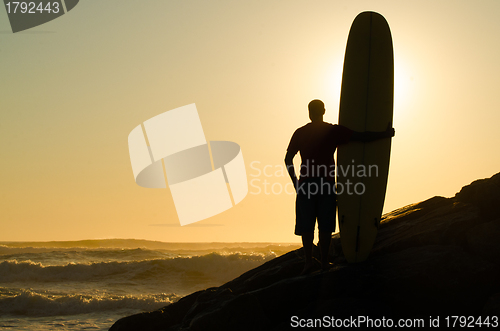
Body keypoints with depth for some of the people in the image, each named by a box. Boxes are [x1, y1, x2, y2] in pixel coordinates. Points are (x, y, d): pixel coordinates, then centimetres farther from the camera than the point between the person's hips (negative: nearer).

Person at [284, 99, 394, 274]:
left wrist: (295, 181, 13)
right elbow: (361, 137, -1)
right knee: (325, 225, 4)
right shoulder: (334, 131, 2)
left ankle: (309, 260, -4)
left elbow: (288, 159, 5)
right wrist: (385, 134, 10)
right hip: (327, 183, -1)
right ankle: (324, 260, 6)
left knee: (306, 224, 4)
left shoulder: (300, 132, 7)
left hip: (306, 183, 1)